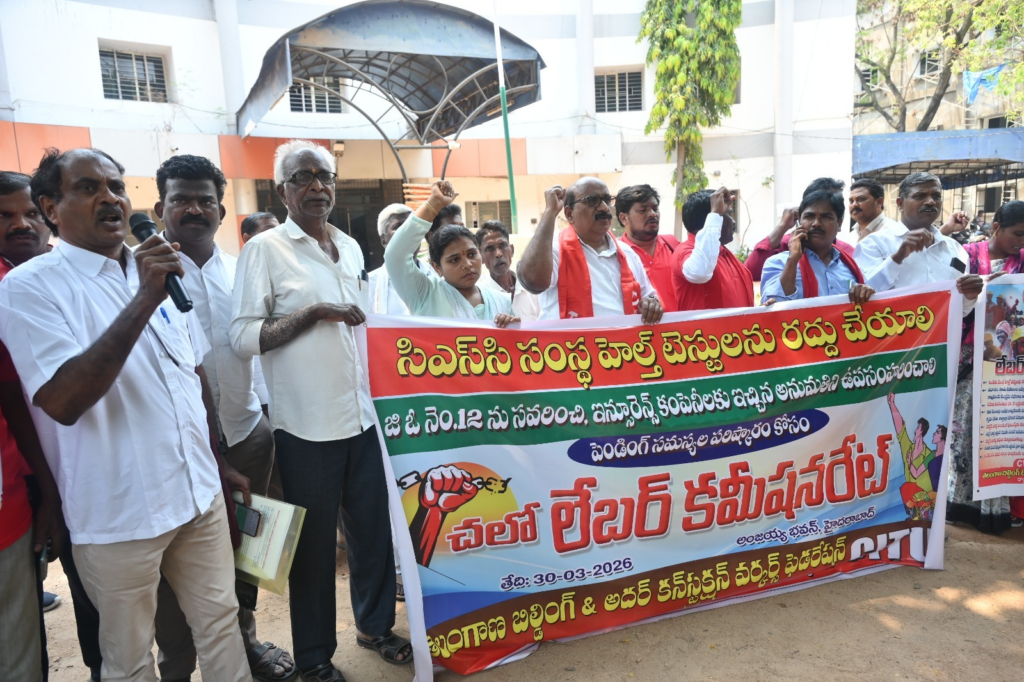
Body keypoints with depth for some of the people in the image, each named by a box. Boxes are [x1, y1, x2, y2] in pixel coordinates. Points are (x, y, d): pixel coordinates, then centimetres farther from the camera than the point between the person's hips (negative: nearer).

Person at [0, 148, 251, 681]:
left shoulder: (159, 269, 8)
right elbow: (62, 402, -24)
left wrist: (221, 462, 18)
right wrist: (143, 301, -27)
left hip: (200, 494, 5)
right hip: (118, 515, -5)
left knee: (221, 620, 17)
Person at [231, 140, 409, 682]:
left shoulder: (350, 247, 12)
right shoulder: (265, 249, -6)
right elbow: (242, 336, -12)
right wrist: (314, 313, -19)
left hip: (363, 415, 5)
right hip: (306, 427, -5)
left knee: (375, 527, 13)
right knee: (314, 542, 9)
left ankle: (375, 624, 35)